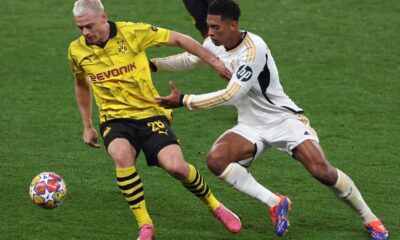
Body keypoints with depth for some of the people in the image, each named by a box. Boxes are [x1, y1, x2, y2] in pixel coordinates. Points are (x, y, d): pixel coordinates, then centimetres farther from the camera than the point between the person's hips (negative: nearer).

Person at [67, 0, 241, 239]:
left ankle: (215, 206, 10)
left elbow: (177, 39, 1)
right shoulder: (77, 50, -1)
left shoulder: (132, 32, -10)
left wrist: (214, 61, 3)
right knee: (121, 155, -33)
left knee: (176, 166, -21)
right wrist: (87, 126, 24)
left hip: (150, 113, -1)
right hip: (115, 119, 1)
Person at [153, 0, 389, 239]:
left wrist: (184, 100, -27)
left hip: (284, 118, -6)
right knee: (216, 159, -22)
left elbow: (230, 96, -31)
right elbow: (189, 59, 21)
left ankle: (369, 218, 4)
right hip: (251, 126, 6)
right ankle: (275, 203, -10)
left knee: (322, 171, -20)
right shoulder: (215, 44, -2)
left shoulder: (253, 49, -27)